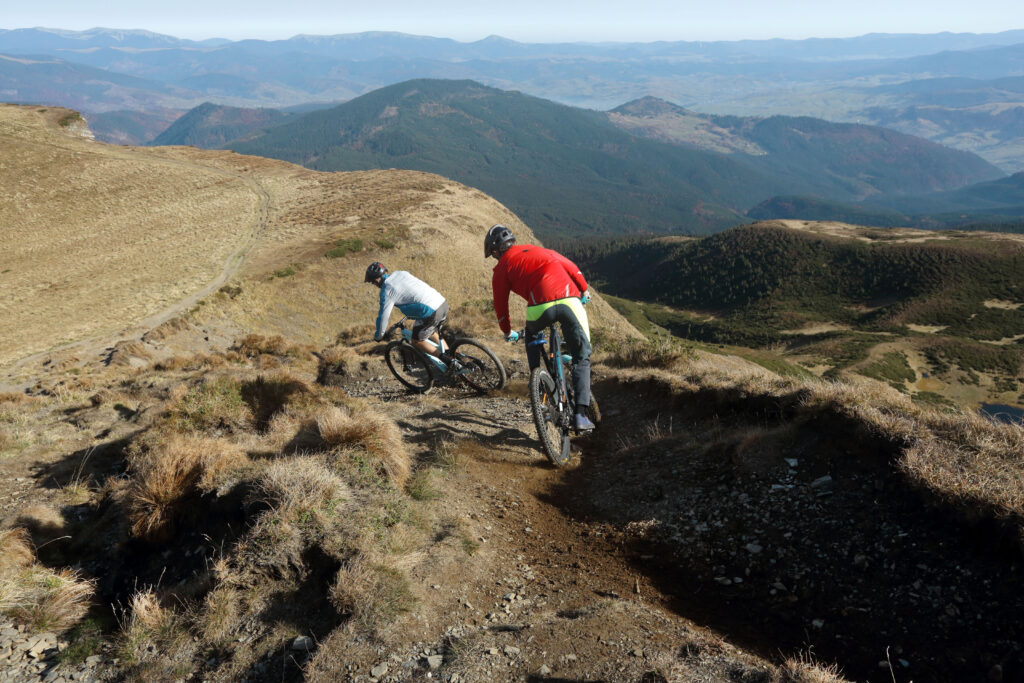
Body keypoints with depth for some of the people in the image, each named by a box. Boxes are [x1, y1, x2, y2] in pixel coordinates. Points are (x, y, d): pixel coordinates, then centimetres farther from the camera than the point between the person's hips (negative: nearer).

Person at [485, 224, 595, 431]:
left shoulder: (502, 268, 18)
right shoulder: (539, 250, 30)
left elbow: (500, 304, 21)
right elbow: (571, 267, 31)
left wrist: (507, 332, 37)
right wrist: (584, 291, 45)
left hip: (541, 307, -2)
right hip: (570, 302, 2)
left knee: (532, 336, 33)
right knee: (582, 359, 11)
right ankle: (581, 415, -1)